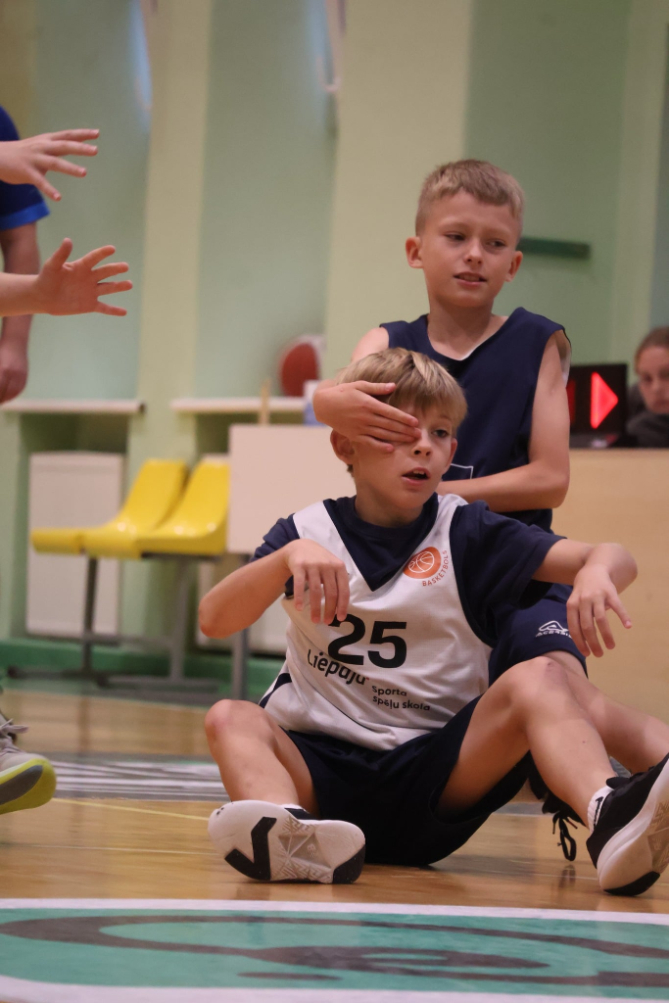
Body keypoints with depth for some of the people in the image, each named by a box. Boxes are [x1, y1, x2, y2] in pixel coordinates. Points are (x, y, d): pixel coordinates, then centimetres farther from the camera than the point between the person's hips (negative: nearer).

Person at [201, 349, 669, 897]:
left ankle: (610, 818, -54)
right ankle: (289, 834, -59)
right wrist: (289, 557, -26)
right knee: (231, 717, -26)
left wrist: (598, 571, -31)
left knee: (539, 678, -23)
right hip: (318, 764, 1)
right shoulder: (309, 532, 8)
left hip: (436, 774, -1)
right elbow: (214, 620, -8)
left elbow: (615, 558, -5)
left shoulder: (468, 533, 6)